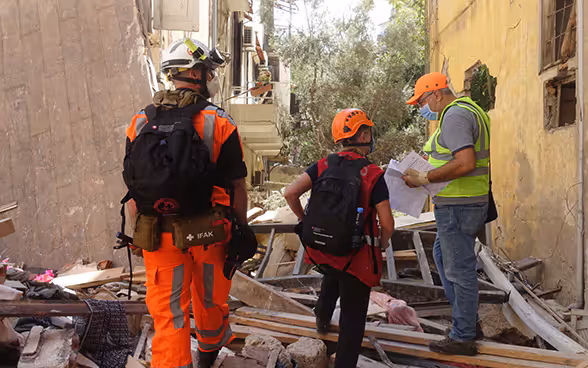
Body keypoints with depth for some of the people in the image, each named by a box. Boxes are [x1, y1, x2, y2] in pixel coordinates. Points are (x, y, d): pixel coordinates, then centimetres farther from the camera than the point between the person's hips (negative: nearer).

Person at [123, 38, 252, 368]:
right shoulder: (219, 123, -10)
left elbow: (133, 189, 5)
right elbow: (237, 186, -8)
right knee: (210, 299, 22)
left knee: (168, 312, 9)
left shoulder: (141, 122, 1)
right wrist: (243, 230, 2)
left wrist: (139, 232, 15)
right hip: (208, 232, -1)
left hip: (159, 236, 2)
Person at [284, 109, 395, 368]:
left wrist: (305, 220, 5)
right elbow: (387, 225, -16)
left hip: (320, 249, 5)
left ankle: (322, 318, 55)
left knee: (333, 276, 39)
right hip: (356, 256, -5)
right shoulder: (373, 175, -15)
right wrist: (382, 243, 6)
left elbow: (290, 193, -11)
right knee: (352, 318, 9)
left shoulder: (323, 166, -4)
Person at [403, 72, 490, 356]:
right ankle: (469, 322, 29)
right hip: (471, 203, 11)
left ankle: (463, 338, 12)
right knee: (442, 255, 22)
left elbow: (465, 163, -29)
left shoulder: (454, 116, -18)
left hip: (457, 205, -11)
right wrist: (431, 160, 13)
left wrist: (424, 179, -22)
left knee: (460, 269, -1)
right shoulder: (468, 111, 16)